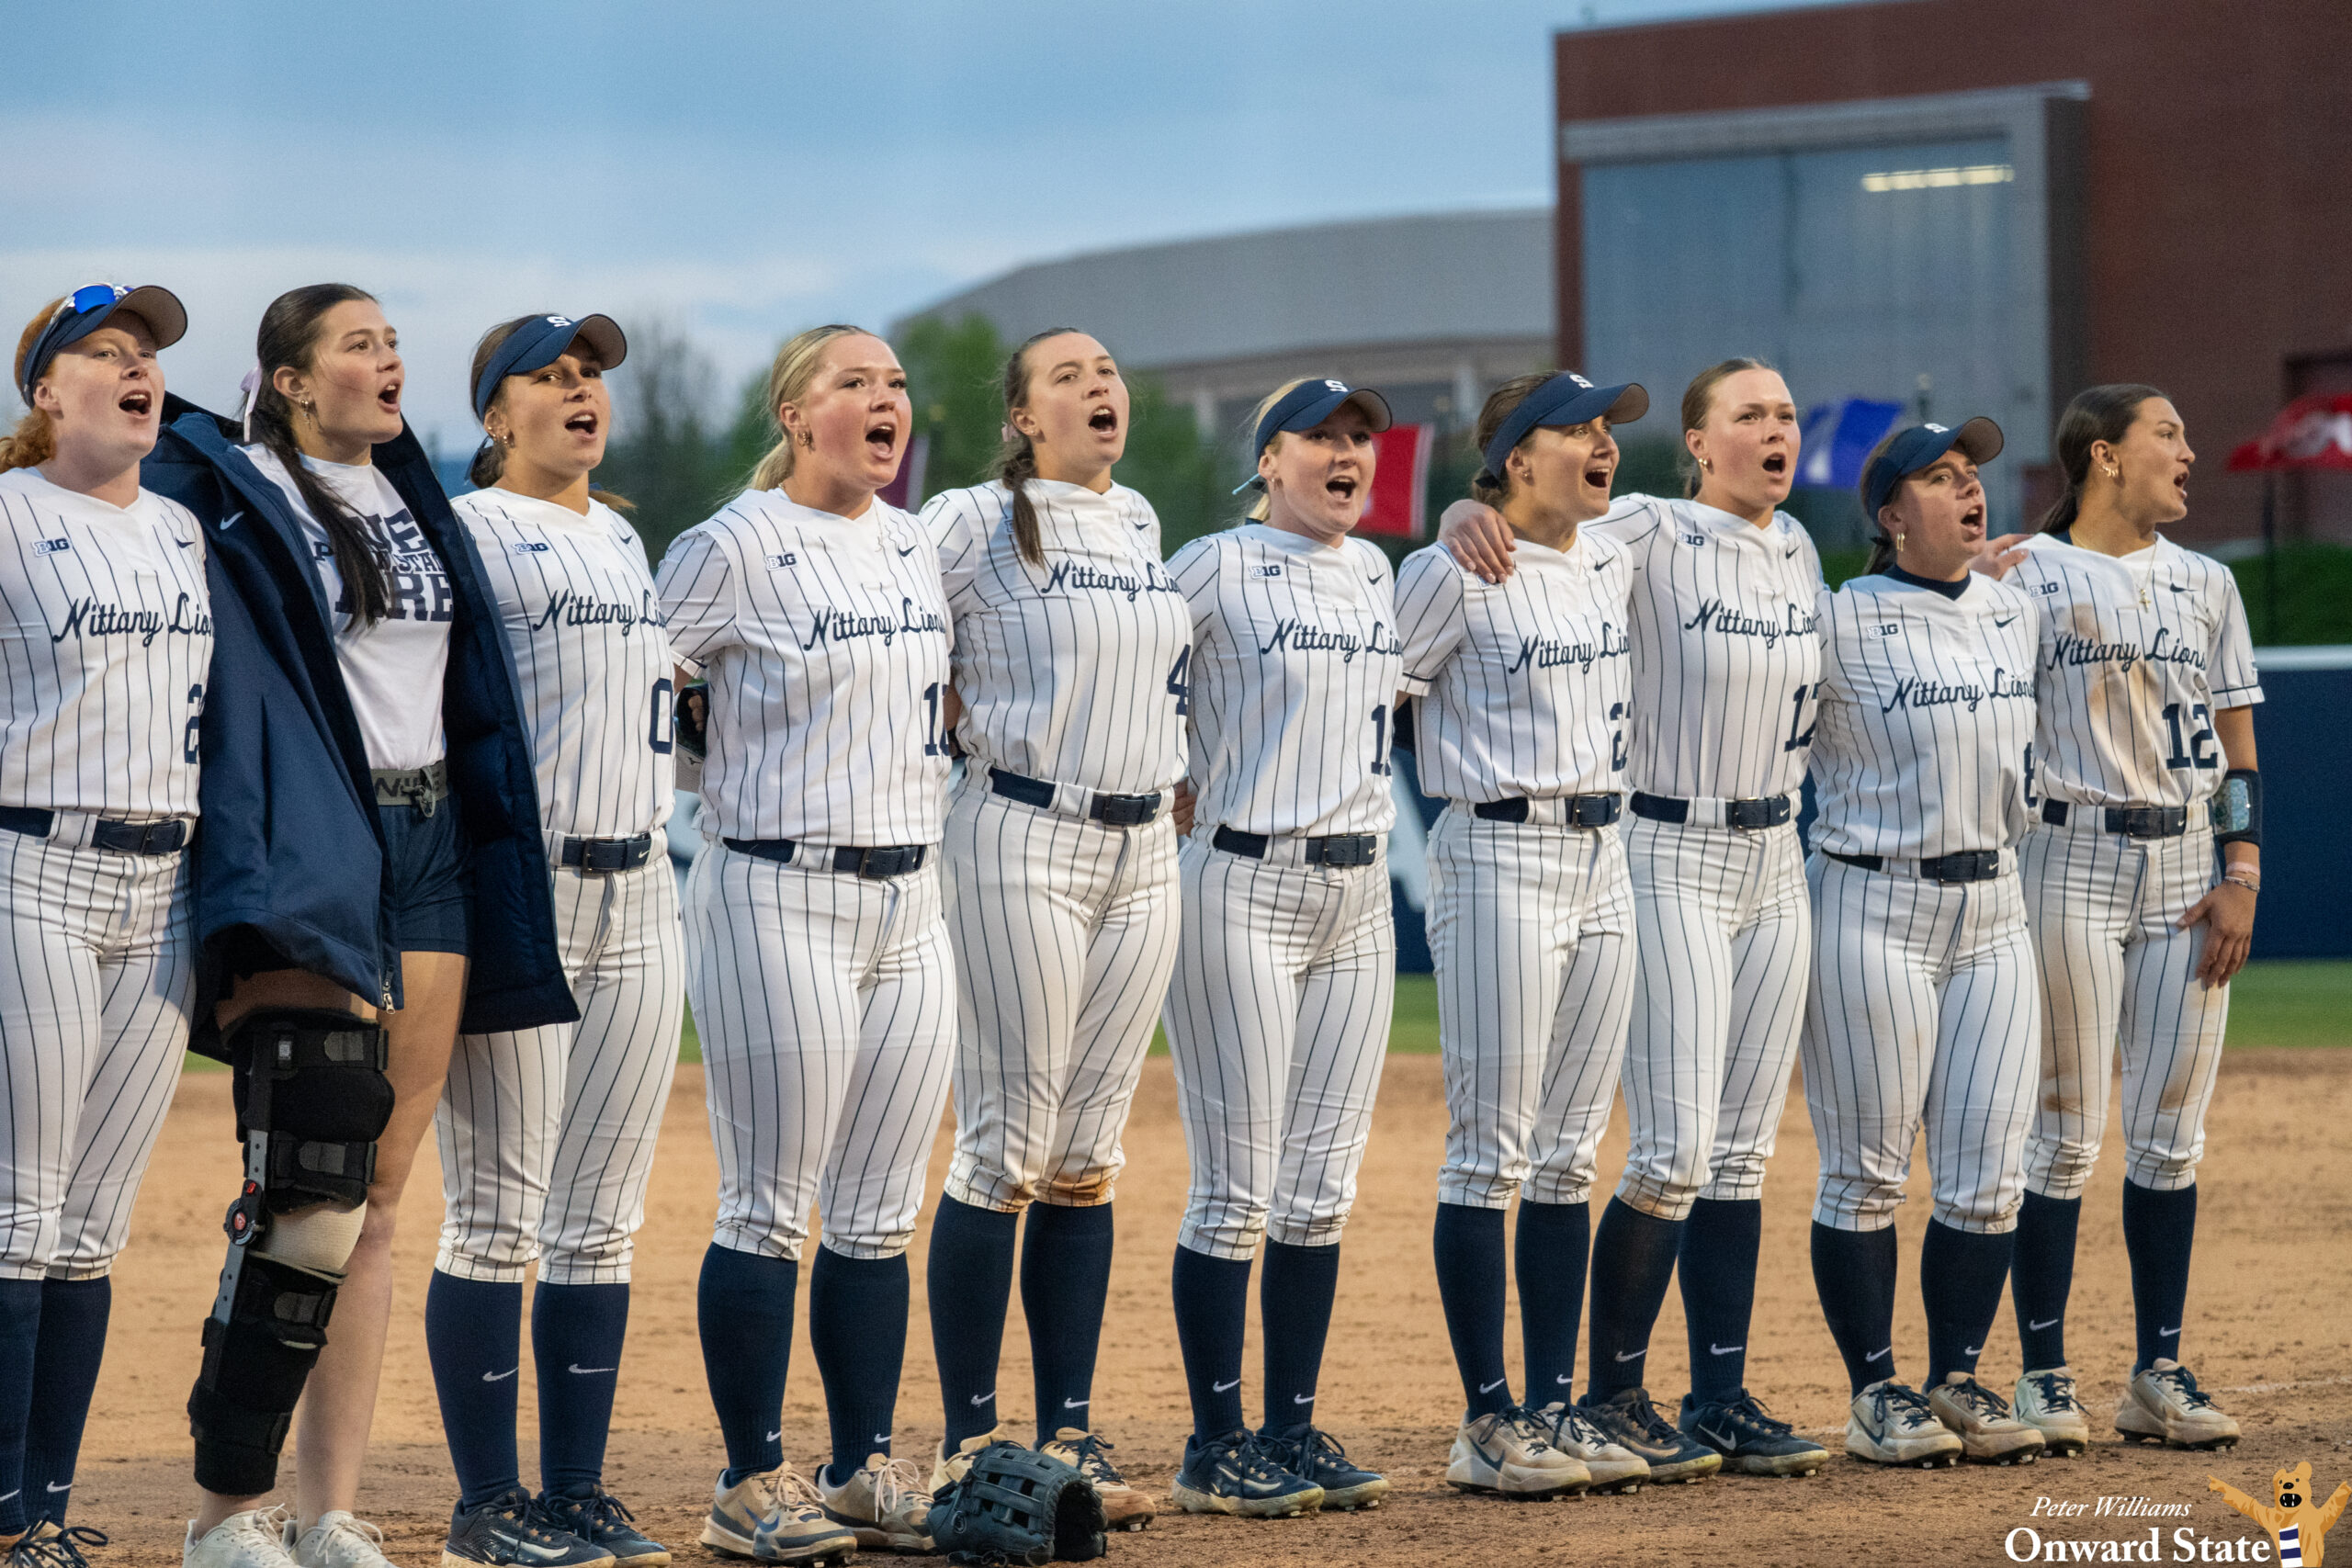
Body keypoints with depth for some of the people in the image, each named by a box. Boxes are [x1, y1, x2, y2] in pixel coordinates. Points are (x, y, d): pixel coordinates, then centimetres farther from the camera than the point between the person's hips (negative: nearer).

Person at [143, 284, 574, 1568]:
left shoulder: (414, 498, 16)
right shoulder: (231, 497, -3)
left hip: (432, 859, 7)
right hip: (311, 869, -7)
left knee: (378, 1200, 6)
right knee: (309, 1198, -15)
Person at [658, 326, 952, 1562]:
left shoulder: (916, 548, 13)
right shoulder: (733, 549, -8)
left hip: (911, 902, 7)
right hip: (778, 900, -7)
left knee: (879, 1215, 8)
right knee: (770, 1211, -4)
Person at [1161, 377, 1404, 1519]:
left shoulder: (1375, 573, 13)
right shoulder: (1216, 569, -7)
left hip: (1359, 897, 6)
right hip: (1243, 894, -6)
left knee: (1321, 1189, 7)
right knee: (1238, 1189, -5)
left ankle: (1293, 1431, 14)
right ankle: (1216, 1447, 1)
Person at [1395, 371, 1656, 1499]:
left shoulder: (1611, 567, 11)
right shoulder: (1454, 572, -10)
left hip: (1602, 856, 7)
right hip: (1499, 858, -7)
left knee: (1568, 1152, 9)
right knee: (1491, 1152, -5)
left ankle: (1555, 1408, 13)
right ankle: (1487, 1423, -2)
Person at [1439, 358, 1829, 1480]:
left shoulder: (1797, 551, 9)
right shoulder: (1651, 537, -9)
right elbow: (1506, 525, -18)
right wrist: (1466, 515, -39)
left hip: (1774, 865, 6)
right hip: (1669, 862, -6)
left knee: (1741, 1152, 7)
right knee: (1675, 1148, -10)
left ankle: (1722, 1397, 12)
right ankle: (1610, 1397, 1)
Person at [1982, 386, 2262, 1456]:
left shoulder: (2205, 585, 14)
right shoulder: (2024, 575, 0)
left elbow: (2237, 744, 12)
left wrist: (2242, 875, 3)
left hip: (2188, 874, 4)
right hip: (2071, 863, -4)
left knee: (2171, 1132, 4)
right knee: (2065, 1130, -4)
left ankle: (2159, 1372, 10)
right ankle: (2043, 1371, 1)